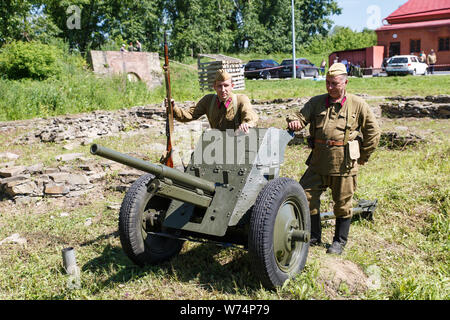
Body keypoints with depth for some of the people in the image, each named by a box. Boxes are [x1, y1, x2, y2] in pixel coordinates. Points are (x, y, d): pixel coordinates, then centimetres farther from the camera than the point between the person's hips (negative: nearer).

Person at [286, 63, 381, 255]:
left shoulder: (357, 105, 1)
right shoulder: (317, 102, 8)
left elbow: (373, 131, 6)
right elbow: (302, 116, 0)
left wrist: (363, 156, 5)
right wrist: (294, 121, -25)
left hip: (344, 164, -3)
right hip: (319, 162, 3)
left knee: (342, 203, 8)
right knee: (306, 195, 1)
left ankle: (340, 241, 28)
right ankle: (314, 237, 20)